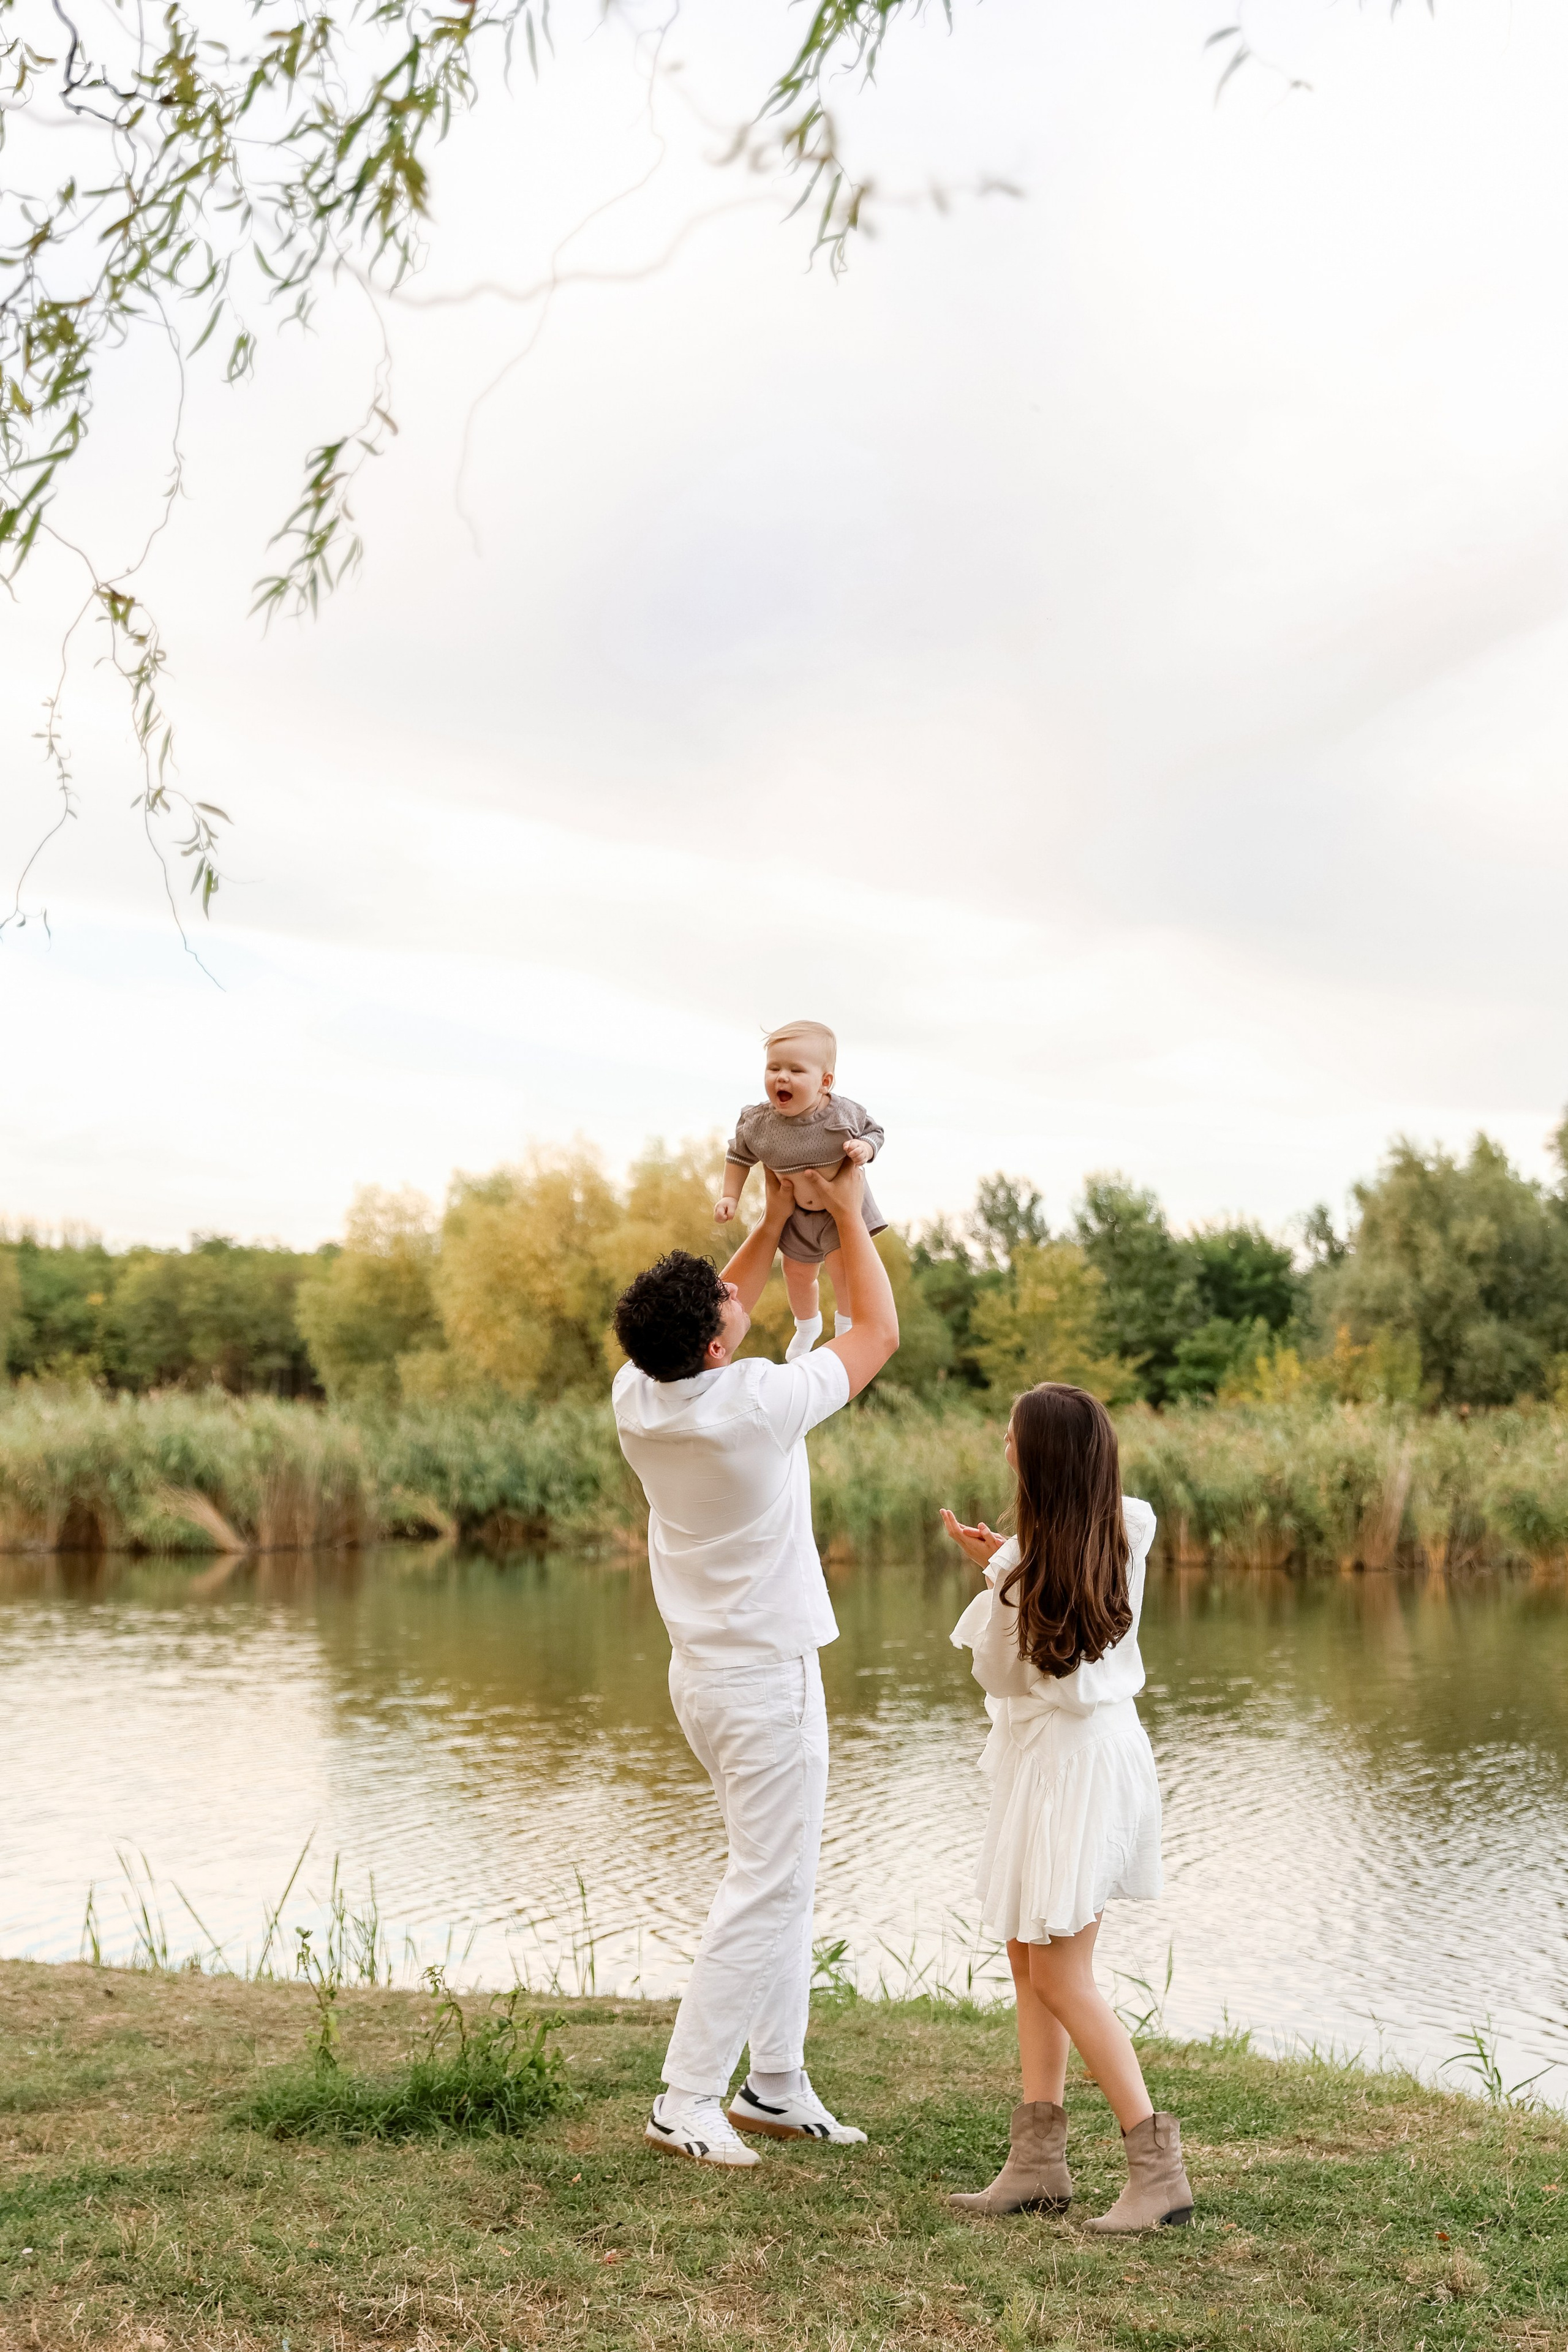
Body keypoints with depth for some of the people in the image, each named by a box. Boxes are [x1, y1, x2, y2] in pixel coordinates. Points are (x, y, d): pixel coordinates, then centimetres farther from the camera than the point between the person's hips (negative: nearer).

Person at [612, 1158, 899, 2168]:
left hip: (706, 1669, 8)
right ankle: (687, 2099, 3)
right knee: (766, 1888, 0)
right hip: (768, 1678, -8)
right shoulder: (758, 1405, -24)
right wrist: (849, 1213, 0)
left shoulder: (636, 1396, -5)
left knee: (788, 1877, 16)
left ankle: (776, 2085, 22)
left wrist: (775, 1221, 16)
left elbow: (715, 1323, 18)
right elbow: (879, 1333, -8)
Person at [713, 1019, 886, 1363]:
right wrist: (730, 1196, -6)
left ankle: (846, 1328, 24)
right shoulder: (758, 1123, -23)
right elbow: (739, 1155, -2)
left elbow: (874, 1131, -7)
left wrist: (866, 1148, -28)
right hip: (795, 1215, 3)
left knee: (843, 1268, -9)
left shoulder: (845, 1113, -27)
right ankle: (807, 1326, 51)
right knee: (797, 1273, 19)